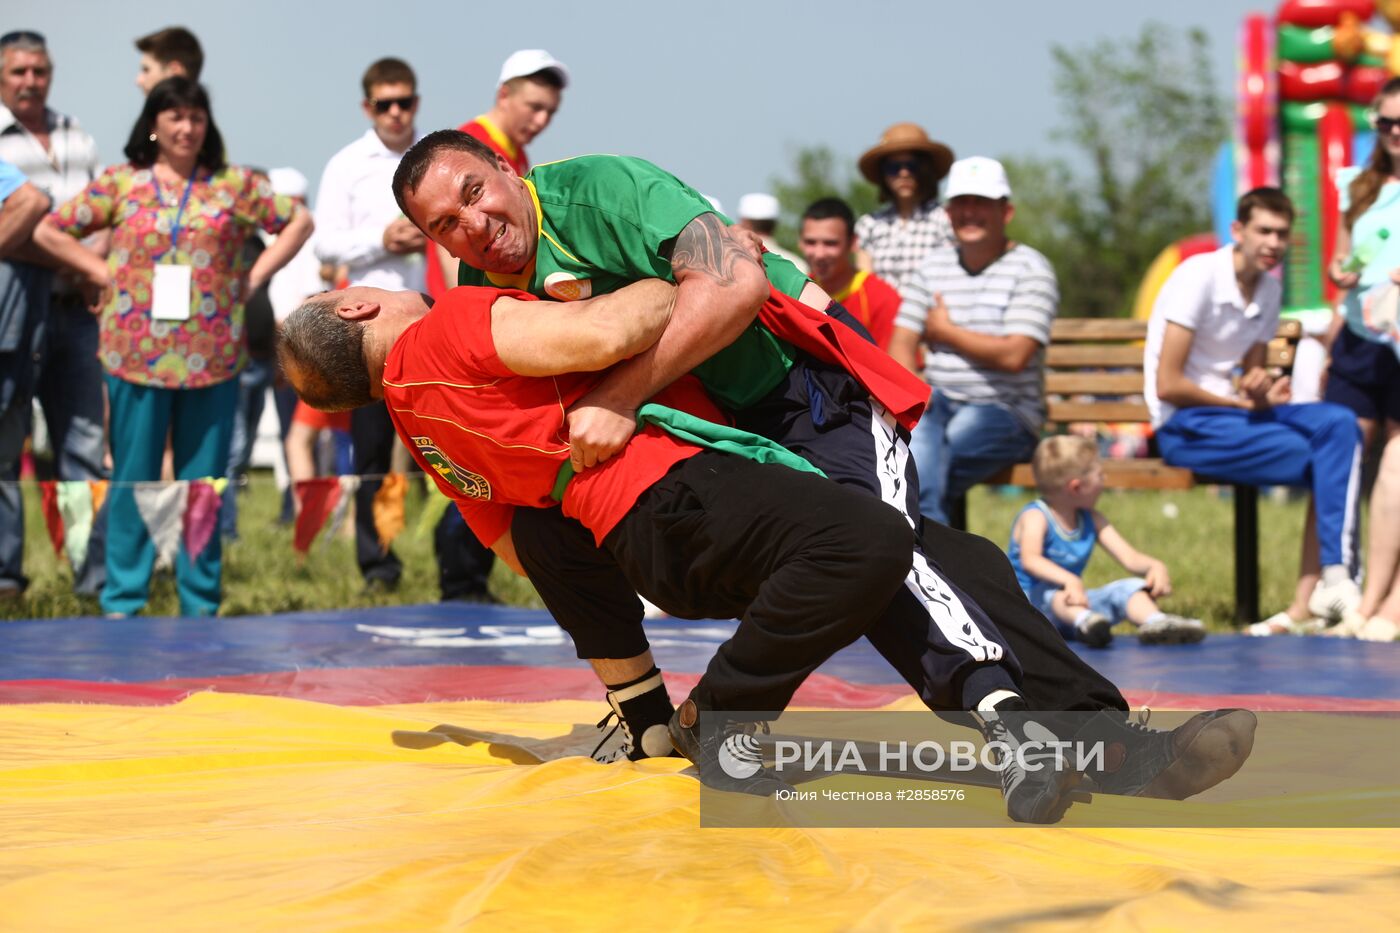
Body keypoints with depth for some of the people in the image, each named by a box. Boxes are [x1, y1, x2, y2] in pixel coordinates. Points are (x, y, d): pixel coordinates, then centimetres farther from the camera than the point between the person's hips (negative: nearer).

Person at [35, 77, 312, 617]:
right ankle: (122, 602, 7)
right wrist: (102, 270, 2)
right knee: (133, 478, 1)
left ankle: (201, 605, 12)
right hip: (136, 354, -1)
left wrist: (255, 277, 5)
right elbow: (49, 230, 11)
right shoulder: (120, 184, 6)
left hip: (212, 358, 1)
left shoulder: (234, 185, 7)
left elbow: (298, 222, 14)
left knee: (205, 481, 5)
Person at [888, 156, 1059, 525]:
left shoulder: (1030, 269, -3)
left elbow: (1013, 355, -15)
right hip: (938, 403, 4)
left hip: (1006, 414, -4)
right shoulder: (933, 265, 13)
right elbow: (902, 344, 8)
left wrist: (946, 332, -3)